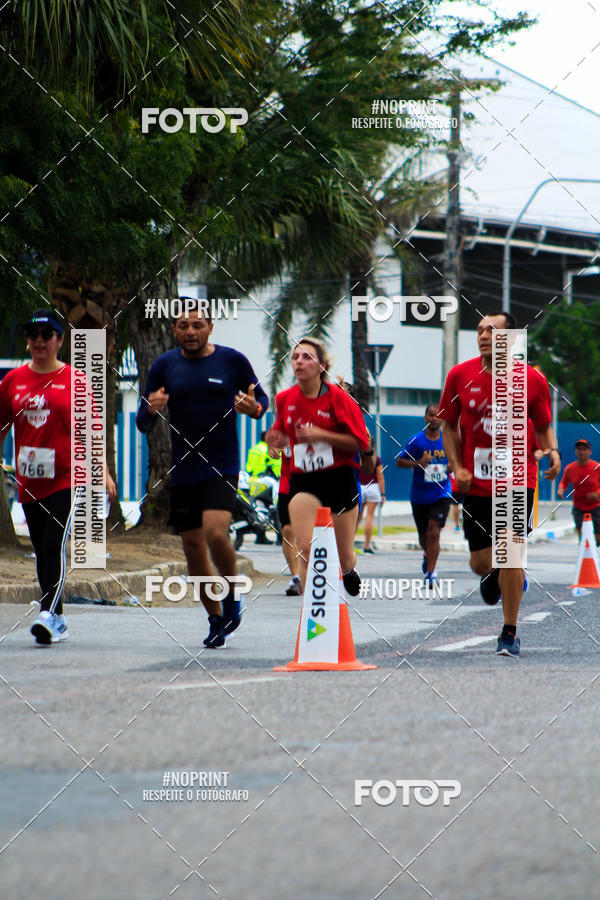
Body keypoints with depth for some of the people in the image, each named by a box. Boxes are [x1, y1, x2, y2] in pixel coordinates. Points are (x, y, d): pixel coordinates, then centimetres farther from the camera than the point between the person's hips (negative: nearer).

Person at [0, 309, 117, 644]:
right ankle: (59, 621, 17)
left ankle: (49, 615, -24)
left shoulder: (73, 381, 0)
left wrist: (103, 471, -6)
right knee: (42, 552, 8)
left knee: (55, 545, -17)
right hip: (29, 480, 4)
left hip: (66, 478, -4)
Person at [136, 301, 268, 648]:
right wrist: (151, 410, -17)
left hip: (223, 466, -3)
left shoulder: (232, 360, 0)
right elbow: (143, 424, 7)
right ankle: (216, 619, 22)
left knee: (215, 532, -24)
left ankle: (232, 595, 3)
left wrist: (254, 408, -12)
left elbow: (261, 398, 12)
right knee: (193, 547, 6)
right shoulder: (165, 366, 5)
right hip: (183, 472, 3)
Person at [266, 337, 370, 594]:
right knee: (306, 549, -19)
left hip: (339, 478, -2)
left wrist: (321, 435, -20)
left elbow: (360, 442, -9)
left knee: (344, 556, 10)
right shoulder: (285, 399, 4)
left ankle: (349, 571, 47)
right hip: (302, 481, 2)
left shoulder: (337, 397, -9)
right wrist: (279, 439, -2)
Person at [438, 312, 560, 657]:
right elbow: (450, 425, 9)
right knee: (480, 562, 5)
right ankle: (493, 574, 44)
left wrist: (553, 451, -14)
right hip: (475, 483, 2)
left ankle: (510, 633, 2)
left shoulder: (532, 380, -5)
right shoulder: (461, 376, -2)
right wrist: (457, 467, -3)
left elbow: (544, 427, 7)